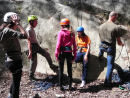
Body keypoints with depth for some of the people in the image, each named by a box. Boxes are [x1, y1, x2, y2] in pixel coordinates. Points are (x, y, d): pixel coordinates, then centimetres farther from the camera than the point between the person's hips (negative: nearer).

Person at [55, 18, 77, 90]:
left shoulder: (61, 32, -7)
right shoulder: (72, 33, 3)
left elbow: (58, 44, -10)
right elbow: (74, 45, 3)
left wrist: (57, 54, -4)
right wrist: (74, 55, 9)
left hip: (62, 52, -3)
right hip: (69, 52, 3)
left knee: (61, 70, 7)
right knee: (69, 70, 12)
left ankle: (61, 86, 9)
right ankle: (70, 86, 15)